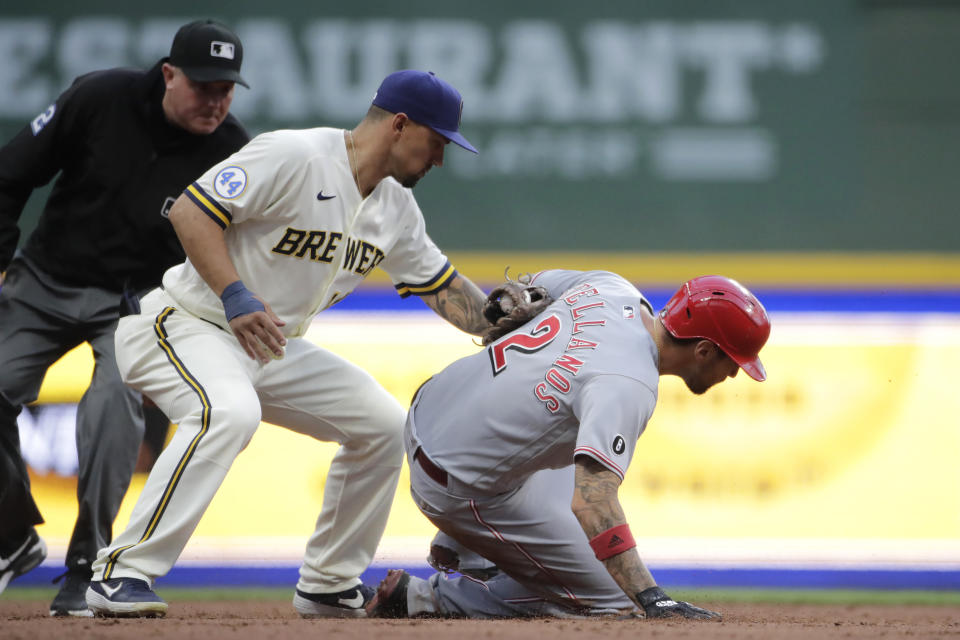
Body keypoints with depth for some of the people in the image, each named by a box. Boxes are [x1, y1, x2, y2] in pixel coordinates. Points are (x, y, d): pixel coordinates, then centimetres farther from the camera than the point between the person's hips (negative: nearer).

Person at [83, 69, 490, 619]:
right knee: (229, 412, -37)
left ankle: (329, 584, 16)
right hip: (186, 324, -9)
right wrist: (236, 297, -33)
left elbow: (445, 289, 15)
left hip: (273, 348, 9)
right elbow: (191, 210, -24)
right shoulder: (294, 157, -21)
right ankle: (122, 576, -36)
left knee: (384, 424, 5)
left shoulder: (396, 207, 6)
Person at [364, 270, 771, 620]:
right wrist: (653, 600, -45)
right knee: (611, 601, 0)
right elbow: (592, 504, -41)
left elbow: (536, 286, 17)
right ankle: (428, 598, 2)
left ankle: (464, 548, 35)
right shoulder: (630, 384, -31)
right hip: (461, 490, -9)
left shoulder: (611, 288, -5)